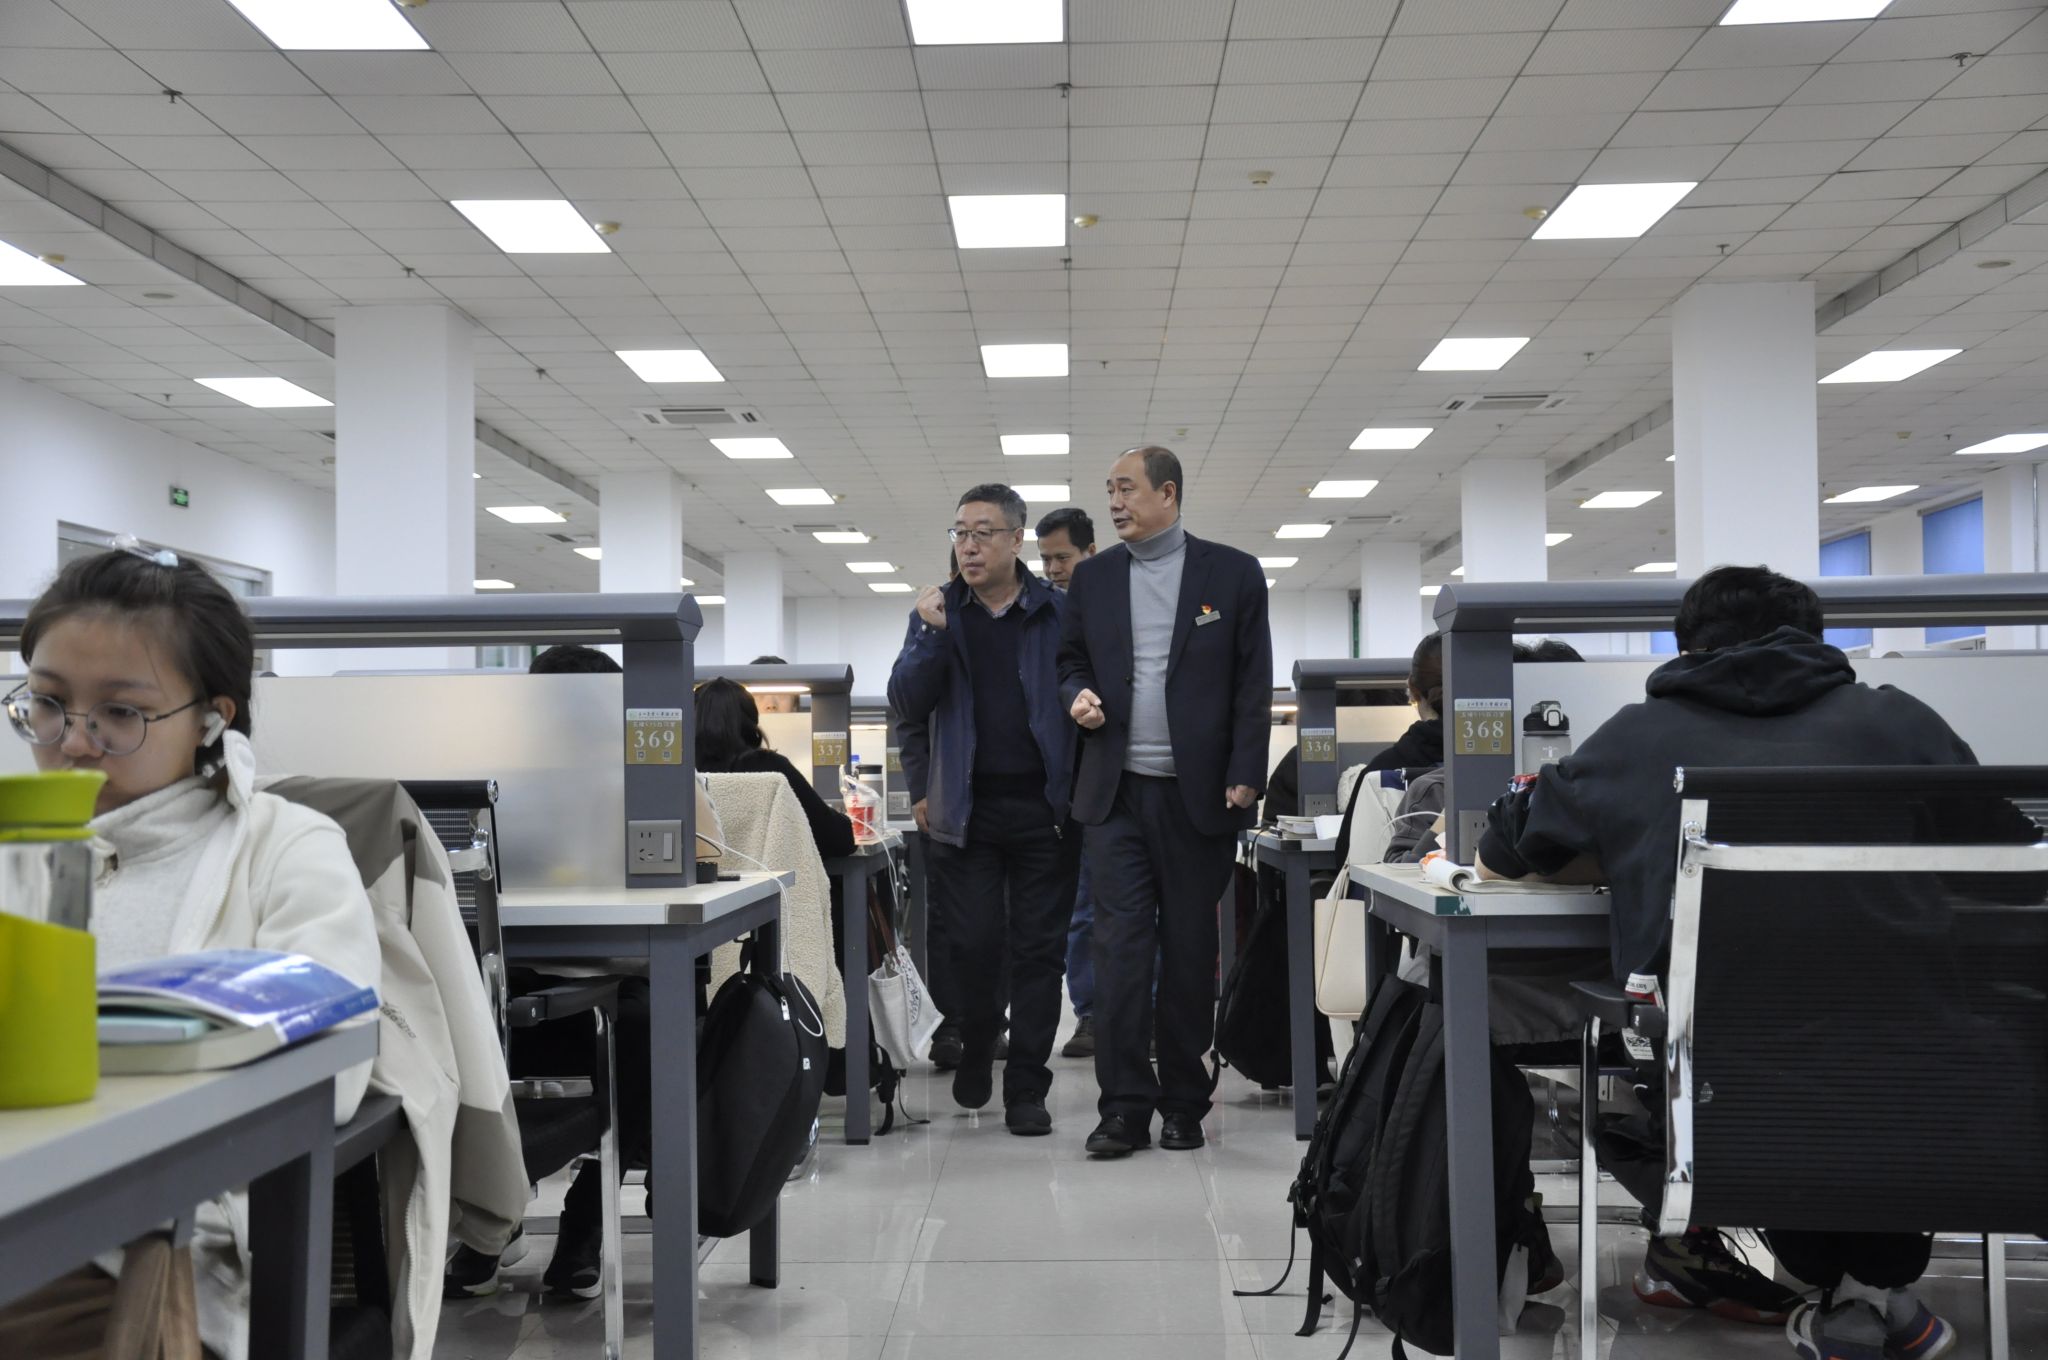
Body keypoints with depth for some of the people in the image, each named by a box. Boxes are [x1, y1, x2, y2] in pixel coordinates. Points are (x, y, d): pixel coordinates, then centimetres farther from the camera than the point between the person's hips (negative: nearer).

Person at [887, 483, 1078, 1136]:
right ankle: (975, 1052, 27)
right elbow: (907, 703, 0)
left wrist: (1084, 790, -7)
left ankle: (1026, 1088, 12)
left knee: (1039, 951, 3)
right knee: (973, 946, 1)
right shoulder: (940, 611, 8)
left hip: (1045, 807, -1)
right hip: (968, 808, 1)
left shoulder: (1058, 611, 3)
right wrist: (932, 635, -13)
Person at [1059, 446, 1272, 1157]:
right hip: (1117, 792, 2)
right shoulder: (1092, 577, 12)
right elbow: (1070, 661, 19)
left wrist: (1244, 777, -6)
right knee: (1121, 945, -4)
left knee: (1191, 951, 5)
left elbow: (1254, 685, 1)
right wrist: (1077, 696, -4)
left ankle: (1184, 1104, 16)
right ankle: (1125, 1106, 2)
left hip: (1198, 794, -2)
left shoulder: (1233, 573, 3)